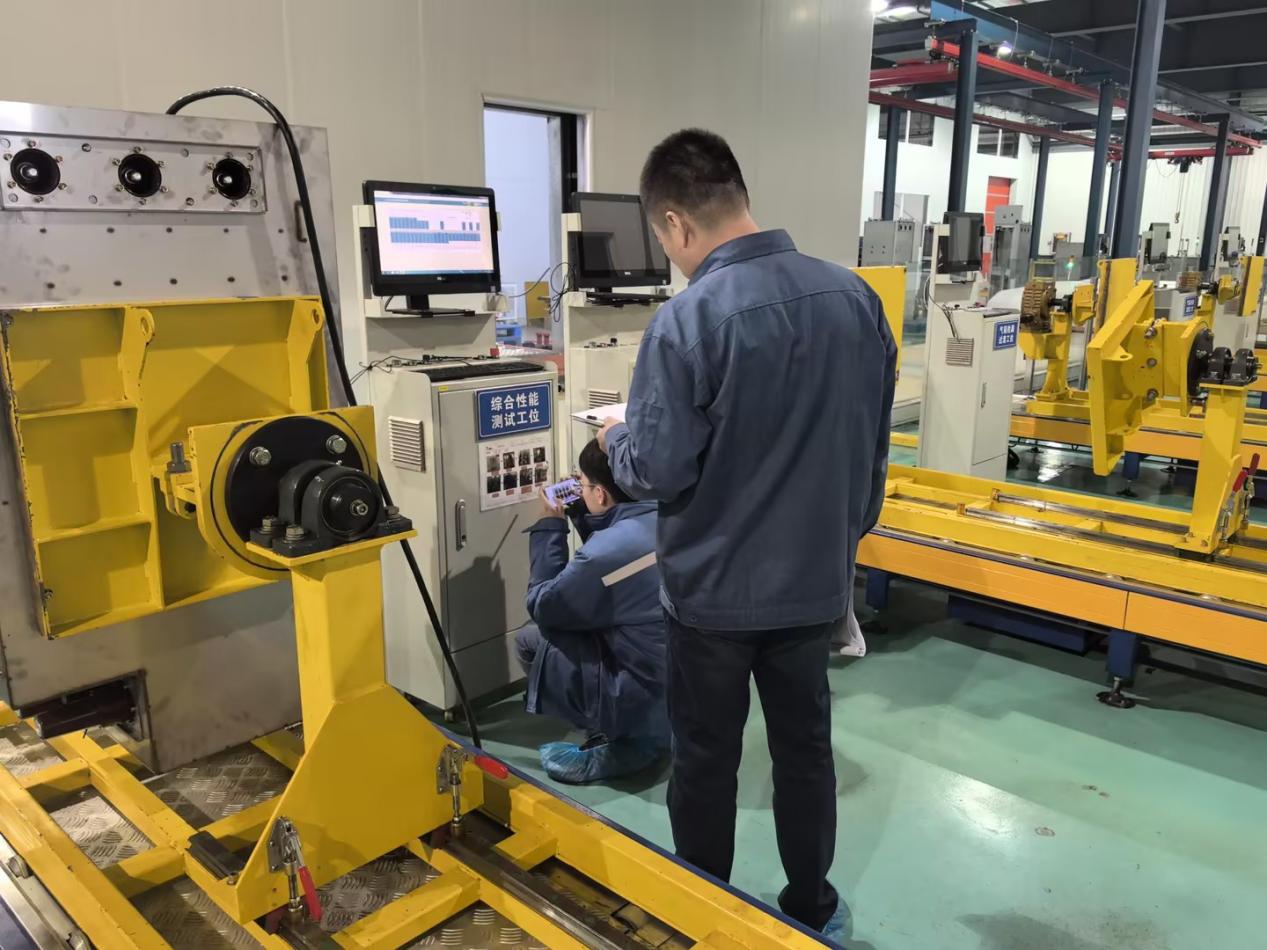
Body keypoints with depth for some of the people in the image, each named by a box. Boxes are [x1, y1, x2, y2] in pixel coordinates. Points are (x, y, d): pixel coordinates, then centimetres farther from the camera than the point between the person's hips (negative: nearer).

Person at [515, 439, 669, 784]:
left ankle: (617, 746, 6)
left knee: (529, 640, 1)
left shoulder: (608, 551, -25)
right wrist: (582, 515, 12)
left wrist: (550, 526, -1)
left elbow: (541, 607, -8)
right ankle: (643, 734, 17)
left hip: (647, 700, -8)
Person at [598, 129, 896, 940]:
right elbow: (874, 445, 5)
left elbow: (655, 472, -19)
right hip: (817, 579, 5)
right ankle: (812, 909, 39)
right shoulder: (856, 297, -4)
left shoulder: (688, 320, -22)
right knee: (806, 746, 21)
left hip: (717, 589, -4)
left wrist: (617, 438, 3)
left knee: (706, 761, 15)